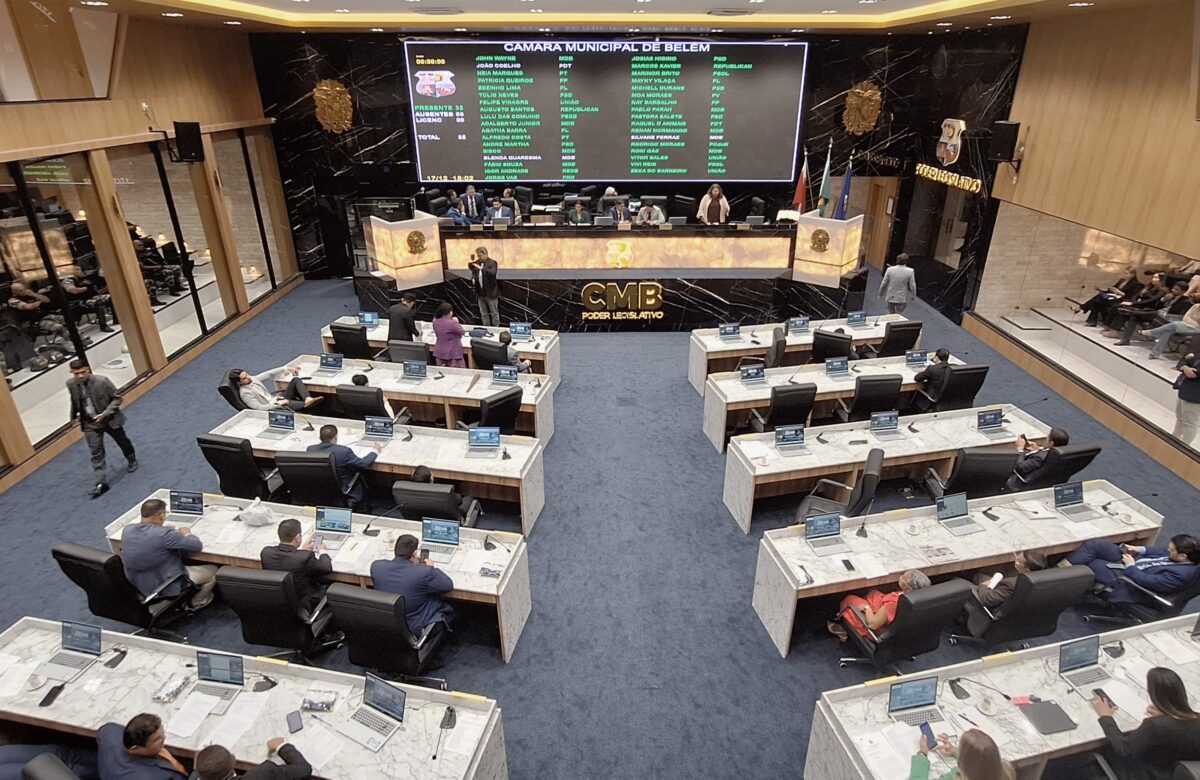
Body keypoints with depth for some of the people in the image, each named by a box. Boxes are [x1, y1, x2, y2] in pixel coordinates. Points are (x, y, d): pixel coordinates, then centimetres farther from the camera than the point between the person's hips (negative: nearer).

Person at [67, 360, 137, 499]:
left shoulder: (102, 381, -22)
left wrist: (105, 414, -24)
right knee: (96, 453, -1)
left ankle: (132, 461, 49)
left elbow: (117, 398, -15)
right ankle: (101, 483, 2)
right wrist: (73, 416, 12)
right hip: (90, 424, 2)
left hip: (110, 420, -2)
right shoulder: (71, 384, -9)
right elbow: (74, 401, 11)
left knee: (123, 442, 20)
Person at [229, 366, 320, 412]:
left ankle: (308, 399, -36)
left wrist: (287, 368, 6)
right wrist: (280, 403, -27)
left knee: (296, 379, -10)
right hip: (271, 407, -9)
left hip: (276, 398, 9)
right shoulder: (244, 393, -14)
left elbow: (269, 374, 14)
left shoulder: (252, 379, 7)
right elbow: (260, 408, -21)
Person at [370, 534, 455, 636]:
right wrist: (432, 568, 0)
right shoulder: (424, 572, -31)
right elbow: (449, 586, -14)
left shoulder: (376, 566, -19)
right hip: (417, 628, -5)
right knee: (449, 610, 23)